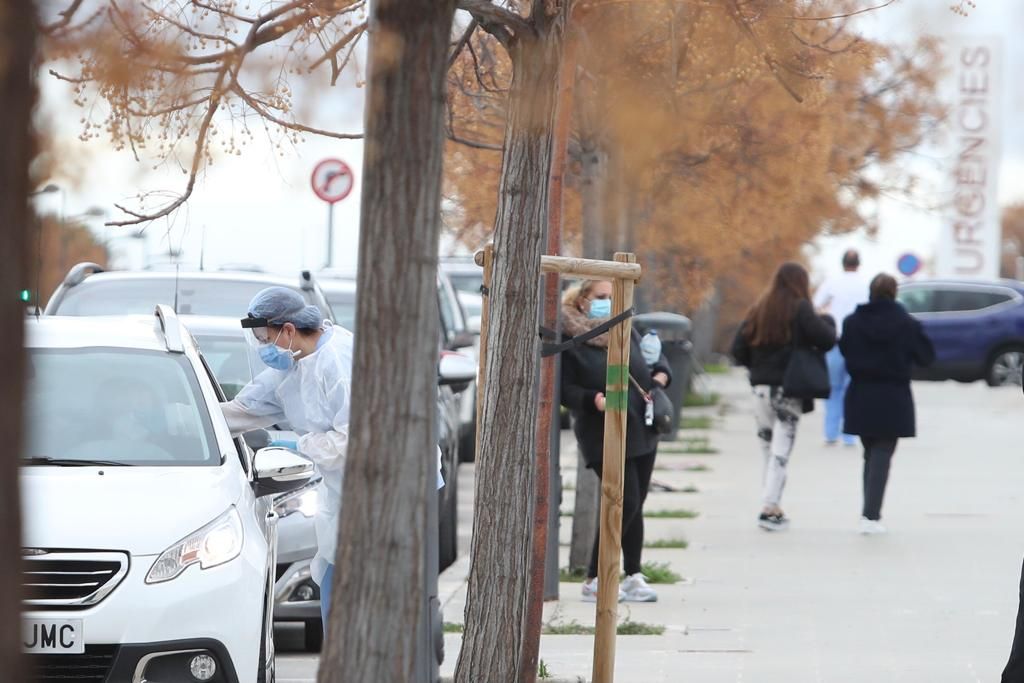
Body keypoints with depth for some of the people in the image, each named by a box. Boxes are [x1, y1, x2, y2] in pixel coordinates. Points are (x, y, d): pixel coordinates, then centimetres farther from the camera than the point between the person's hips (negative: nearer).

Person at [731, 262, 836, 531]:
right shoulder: (800, 309, -7)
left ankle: (771, 506, 10)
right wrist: (828, 321, 8)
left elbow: (738, 349, 6)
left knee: (769, 449, 12)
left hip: (760, 387, 5)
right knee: (781, 449, -4)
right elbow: (826, 339, -12)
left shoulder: (759, 310, 9)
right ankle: (770, 507, -11)